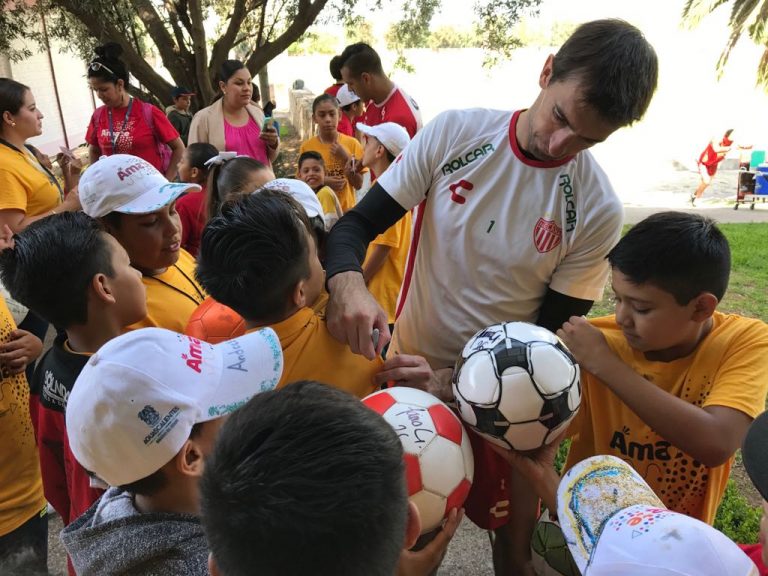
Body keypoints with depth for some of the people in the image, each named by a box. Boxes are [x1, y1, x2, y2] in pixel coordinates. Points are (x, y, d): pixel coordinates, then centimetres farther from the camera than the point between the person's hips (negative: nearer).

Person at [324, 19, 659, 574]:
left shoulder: (598, 210, -17)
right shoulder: (454, 133, -14)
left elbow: (554, 335, -11)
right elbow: (357, 223, -10)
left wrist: (460, 383, -25)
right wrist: (348, 281, -32)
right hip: (406, 366, 2)